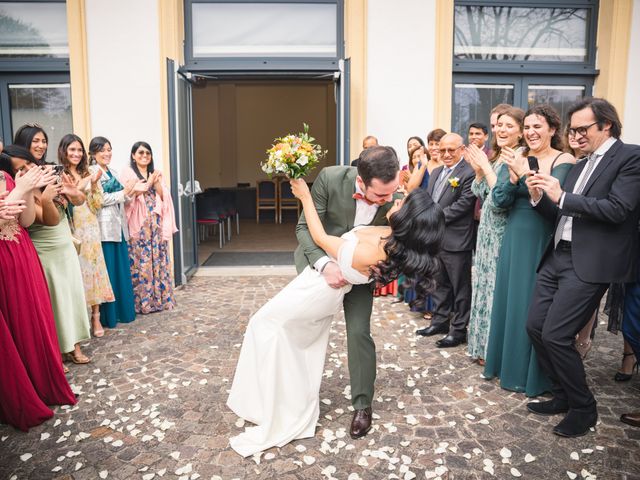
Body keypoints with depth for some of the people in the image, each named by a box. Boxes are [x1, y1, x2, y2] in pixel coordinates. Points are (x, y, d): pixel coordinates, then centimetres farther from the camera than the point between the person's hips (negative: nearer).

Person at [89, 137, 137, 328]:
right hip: (104, 227, -7)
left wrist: (132, 190, 1)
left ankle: (124, 311, 19)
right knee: (108, 273, -3)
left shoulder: (113, 172, 17)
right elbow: (100, 199, -13)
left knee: (122, 271, 10)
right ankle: (108, 316, 7)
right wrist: (124, 192, -11)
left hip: (119, 226, 7)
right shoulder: (91, 173, -5)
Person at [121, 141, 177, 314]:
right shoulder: (128, 173, 0)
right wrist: (148, 183, -14)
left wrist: (157, 182, -8)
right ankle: (142, 301, 2)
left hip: (156, 223, 5)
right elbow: (128, 197, -12)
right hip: (139, 224, -5)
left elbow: (163, 196, 8)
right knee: (141, 262, -5)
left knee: (158, 260, 5)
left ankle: (160, 298, 12)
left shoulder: (155, 173, 17)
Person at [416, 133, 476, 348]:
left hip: (456, 241, -8)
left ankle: (459, 329, 16)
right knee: (439, 283, 19)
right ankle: (440, 321, 34)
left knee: (460, 287, 5)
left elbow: (462, 205, -19)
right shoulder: (436, 172, 14)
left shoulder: (469, 173, -13)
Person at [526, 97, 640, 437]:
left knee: (556, 335, -10)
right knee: (535, 327, 8)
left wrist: (562, 197, -17)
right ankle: (562, 396, 26)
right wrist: (541, 199, 0)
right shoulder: (581, 165, 18)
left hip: (589, 263, -8)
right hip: (557, 256, 8)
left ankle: (583, 408, 13)